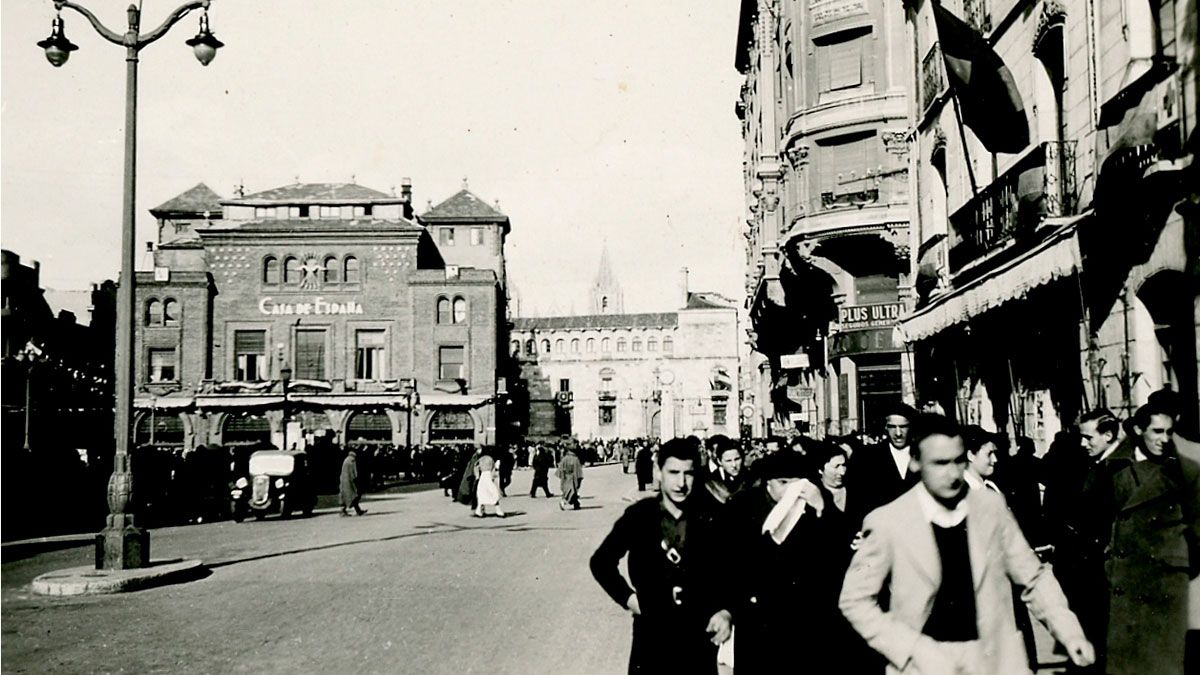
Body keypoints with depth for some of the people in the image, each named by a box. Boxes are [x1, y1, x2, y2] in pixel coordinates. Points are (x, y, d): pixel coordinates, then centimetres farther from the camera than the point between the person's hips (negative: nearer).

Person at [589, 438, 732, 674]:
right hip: (652, 631, -1)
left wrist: (726, 611, -9)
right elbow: (601, 562, 7)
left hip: (701, 632, 1)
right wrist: (627, 597, -2)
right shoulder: (639, 515, -5)